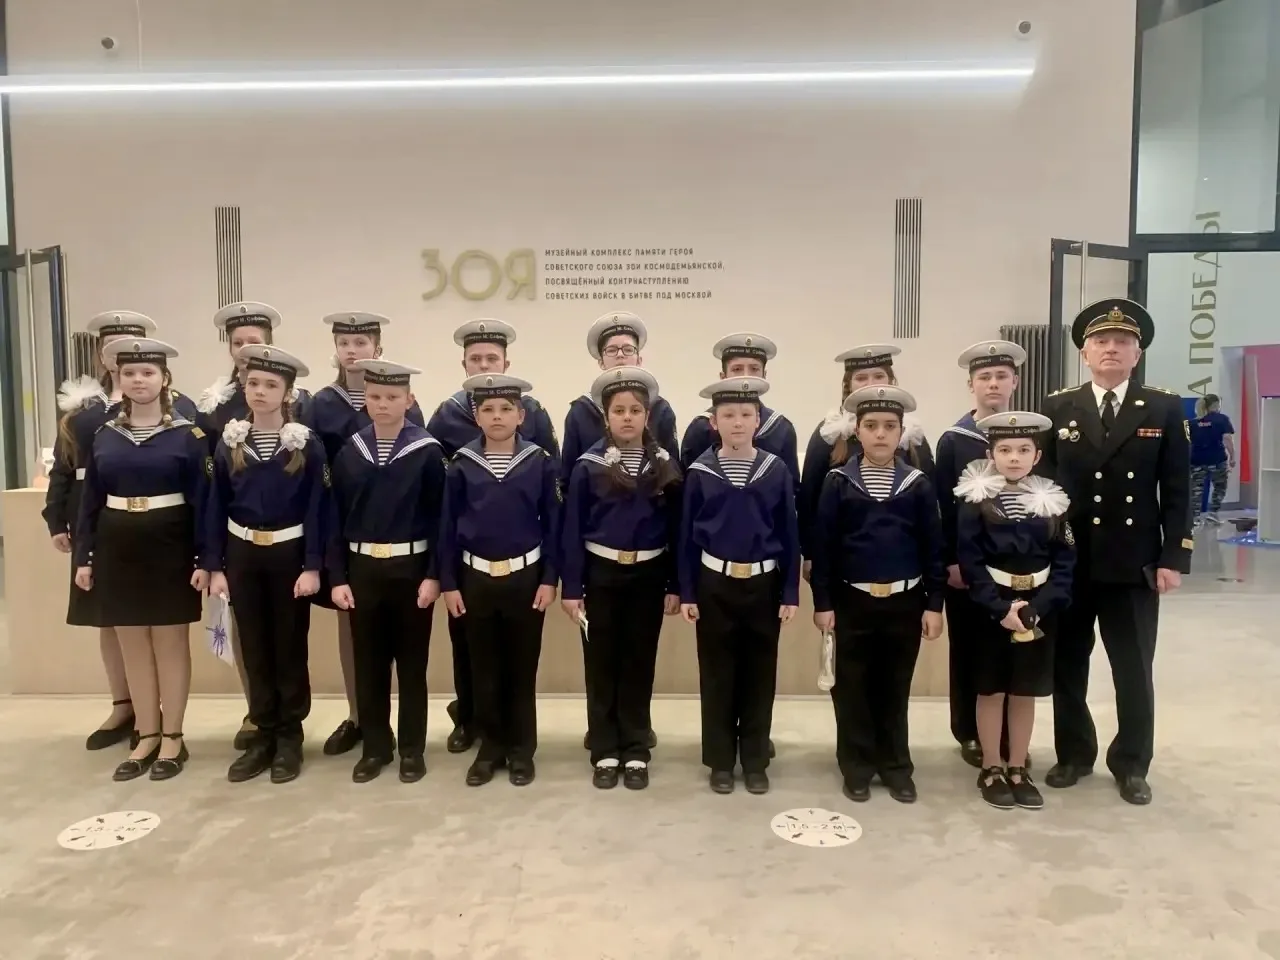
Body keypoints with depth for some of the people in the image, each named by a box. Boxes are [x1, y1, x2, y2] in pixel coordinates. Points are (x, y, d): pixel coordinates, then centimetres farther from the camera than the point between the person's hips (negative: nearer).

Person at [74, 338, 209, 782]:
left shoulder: (187, 435, -4)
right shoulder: (104, 435, 7)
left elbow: (201, 500, -7)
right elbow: (90, 500, 9)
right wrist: (83, 555, 4)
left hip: (169, 546, -4)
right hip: (117, 548, 4)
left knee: (171, 643, 5)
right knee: (132, 646, 10)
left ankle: (172, 738, 17)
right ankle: (147, 736, 22)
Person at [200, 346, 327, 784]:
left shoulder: (307, 445, -7)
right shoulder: (229, 442, 2)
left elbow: (316, 510, -8)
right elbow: (215, 508, 3)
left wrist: (312, 566, -13)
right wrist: (214, 566, -1)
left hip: (289, 555, -3)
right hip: (242, 555, 3)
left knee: (290, 647, 7)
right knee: (254, 648, 11)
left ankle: (290, 736, 19)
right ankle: (264, 733, 23)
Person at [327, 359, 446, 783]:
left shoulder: (428, 451, -7)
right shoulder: (349, 452, 2)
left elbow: (438, 517, -7)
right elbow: (337, 519, 3)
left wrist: (434, 575, -10)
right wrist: (337, 577, -1)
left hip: (411, 569, -3)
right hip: (362, 569, 3)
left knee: (412, 663, 9)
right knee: (368, 664, 11)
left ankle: (413, 748, 22)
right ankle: (376, 746, 26)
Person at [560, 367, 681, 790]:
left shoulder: (665, 465, 0)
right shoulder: (589, 466, -5)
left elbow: (675, 529, 2)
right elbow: (573, 529, -4)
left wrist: (674, 585, 1)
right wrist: (571, 586, -7)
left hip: (648, 576, 1)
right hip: (601, 575, -1)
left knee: (639, 664, 10)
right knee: (601, 664, 7)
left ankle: (636, 752, 21)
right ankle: (605, 752, 20)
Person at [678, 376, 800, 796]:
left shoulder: (776, 470, -3)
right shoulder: (700, 472, -3)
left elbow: (789, 535, 0)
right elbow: (687, 535, 1)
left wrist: (791, 593, -1)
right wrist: (687, 592, -1)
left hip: (763, 585, 1)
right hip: (715, 585, 0)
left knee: (760, 676, 10)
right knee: (717, 676, 8)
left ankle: (755, 760, 24)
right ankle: (720, 761, 23)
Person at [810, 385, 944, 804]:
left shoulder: (918, 485, 0)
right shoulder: (838, 482, -3)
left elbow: (933, 548, 2)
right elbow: (823, 546, -3)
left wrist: (934, 603, -1)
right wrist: (823, 602, -5)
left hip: (905, 603, 1)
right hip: (852, 601, -1)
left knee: (895, 689, 12)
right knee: (852, 689, 7)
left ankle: (896, 766, 26)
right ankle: (857, 767, 21)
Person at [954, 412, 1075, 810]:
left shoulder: (1052, 502, 1)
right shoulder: (975, 501, -7)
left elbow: (1065, 564, -2)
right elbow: (970, 563, -11)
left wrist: (1037, 607, -14)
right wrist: (1000, 607, -18)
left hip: (1039, 609, 3)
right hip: (991, 609, -2)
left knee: (1025, 692, 12)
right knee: (991, 691, 7)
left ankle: (1018, 768, 25)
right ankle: (991, 769, 20)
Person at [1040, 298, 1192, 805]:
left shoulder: (1165, 409, 2)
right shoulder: (1058, 408, 2)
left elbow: (1177, 492, 0)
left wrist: (1174, 557, -6)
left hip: (1135, 564, 0)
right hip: (1067, 562, 1)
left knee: (1134, 671, 10)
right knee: (1067, 666, 11)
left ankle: (1131, 764, 26)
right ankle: (1074, 753, 28)